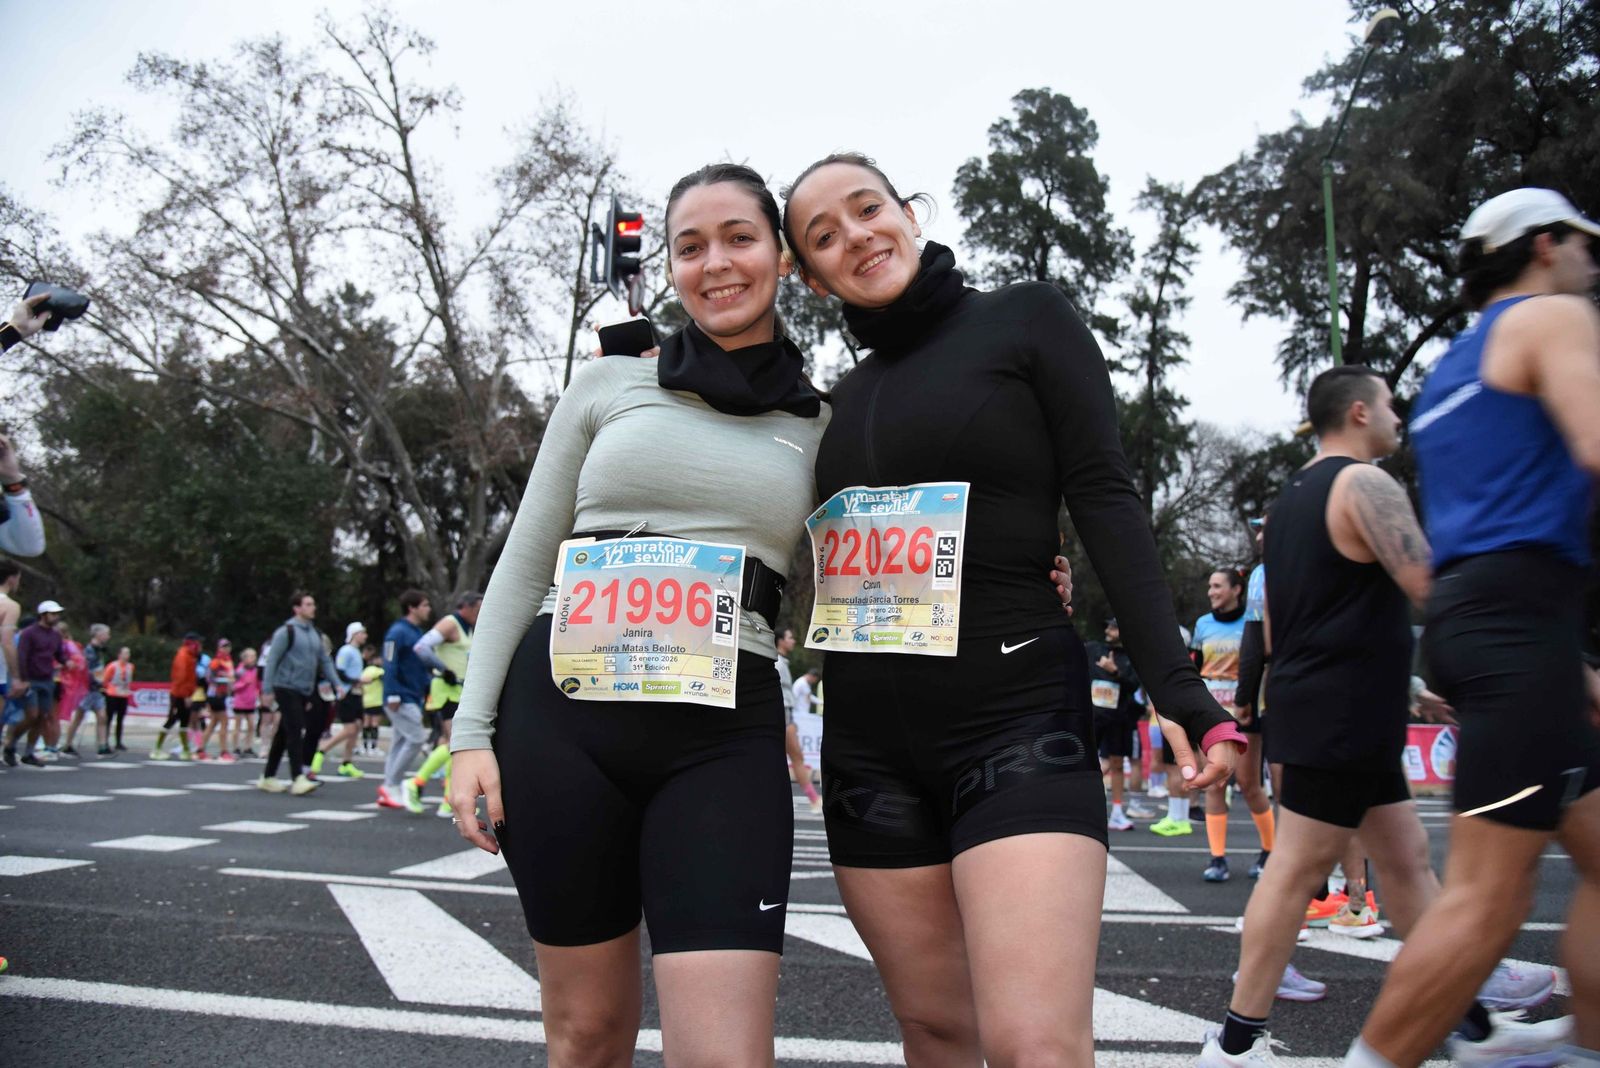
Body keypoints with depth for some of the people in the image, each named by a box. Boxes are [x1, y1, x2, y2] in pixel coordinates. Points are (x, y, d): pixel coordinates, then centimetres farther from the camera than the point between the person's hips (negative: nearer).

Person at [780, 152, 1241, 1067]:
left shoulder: (1026, 319, 3)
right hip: (871, 738, 5)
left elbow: (1105, 503, -6)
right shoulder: (849, 397, 16)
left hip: (1017, 713, -5)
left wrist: (1179, 691, -14)